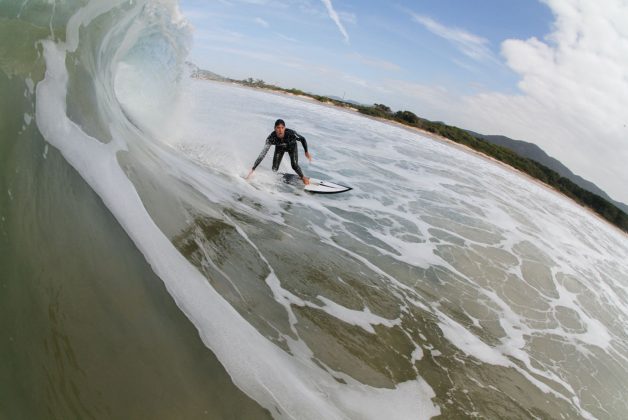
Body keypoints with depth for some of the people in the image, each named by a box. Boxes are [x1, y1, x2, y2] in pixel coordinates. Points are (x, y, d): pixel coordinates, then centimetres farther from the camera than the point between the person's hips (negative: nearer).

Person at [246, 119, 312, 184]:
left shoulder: (291, 133, -40)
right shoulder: (271, 138, -38)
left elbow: (302, 139, -19)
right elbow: (262, 154, -38)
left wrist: (306, 152, -21)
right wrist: (252, 170, -42)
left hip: (291, 146, -1)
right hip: (279, 147, 1)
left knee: (294, 165, -20)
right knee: (274, 169, -5)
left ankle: (303, 178, 10)